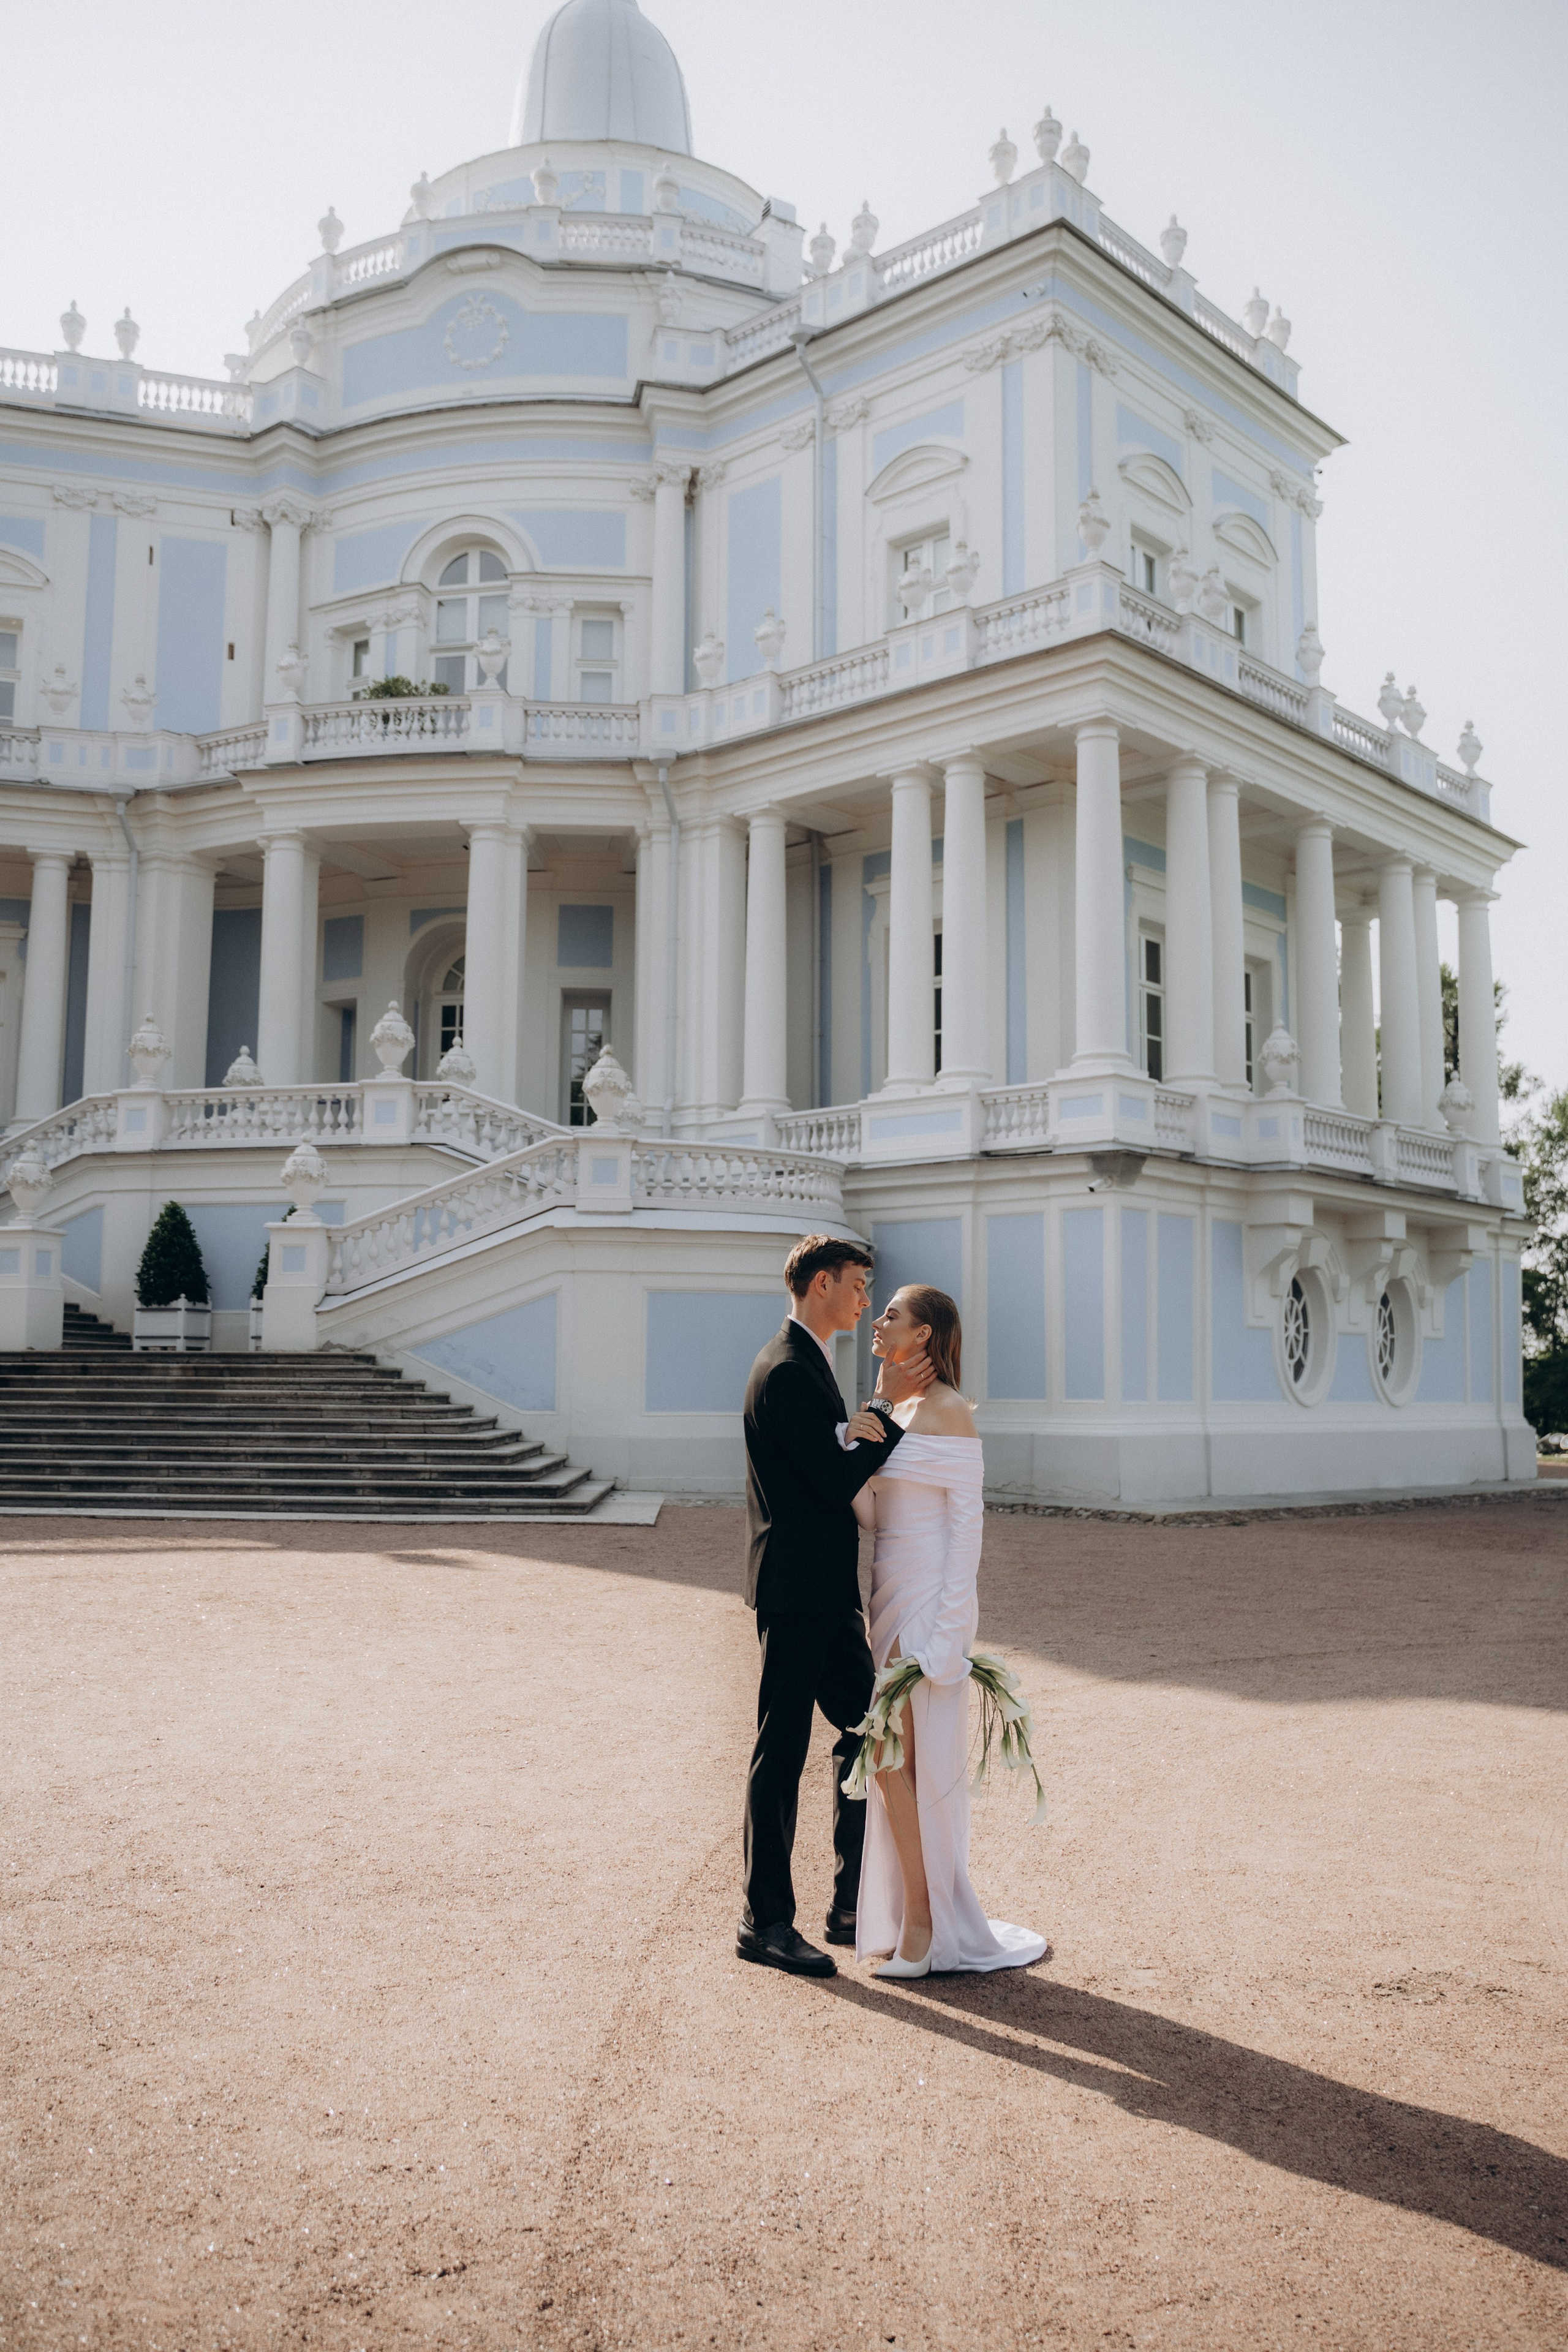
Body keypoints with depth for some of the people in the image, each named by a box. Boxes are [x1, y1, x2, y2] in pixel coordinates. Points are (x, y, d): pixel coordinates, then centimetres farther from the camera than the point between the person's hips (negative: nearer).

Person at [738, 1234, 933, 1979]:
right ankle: (764, 1921, 12)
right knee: (782, 1751, 0)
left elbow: (846, 1466, 12)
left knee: (864, 1734, 15)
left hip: (828, 1591, 10)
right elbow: (837, 1481, -20)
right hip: (795, 1589, -10)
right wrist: (886, 1407, -11)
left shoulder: (809, 1365, 16)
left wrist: (876, 1422, -6)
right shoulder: (787, 1371, -17)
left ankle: (852, 1905, 25)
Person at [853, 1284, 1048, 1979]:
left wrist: (945, 1627, -17)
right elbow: (870, 1515, 8)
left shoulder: (949, 1411, -12)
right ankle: (918, 1916, 22)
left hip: (932, 1600, -8)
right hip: (894, 1597, 8)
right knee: (901, 1761, 11)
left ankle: (926, 1923, 8)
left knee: (900, 1758, -4)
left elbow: (967, 1519, -14)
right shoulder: (894, 1410, 13)